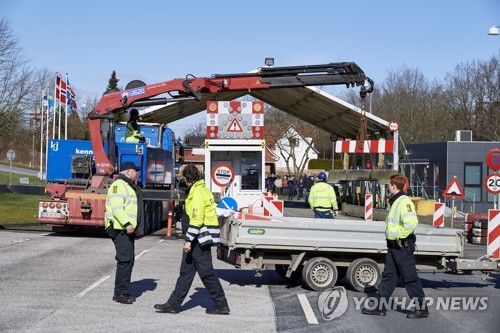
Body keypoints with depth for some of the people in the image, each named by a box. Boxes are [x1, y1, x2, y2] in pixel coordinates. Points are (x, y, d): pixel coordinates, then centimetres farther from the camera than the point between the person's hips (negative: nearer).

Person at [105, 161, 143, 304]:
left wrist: (138, 228, 23)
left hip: (128, 230, 11)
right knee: (125, 260, -13)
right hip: (120, 230, -11)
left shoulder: (130, 187, 23)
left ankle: (122, 291, 18)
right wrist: (127, 223, -29)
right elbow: (117, 208, -22)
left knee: (129, 260, 12)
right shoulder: (118, 185, -11)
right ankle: (120, 293, -9)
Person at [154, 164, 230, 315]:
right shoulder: (205, 191, 16)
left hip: (199, 239, -10)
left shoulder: (197, 192, -15)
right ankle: (173, 304, 16)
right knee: (186, 271, 11)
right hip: (200, 239, 10)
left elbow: (196, 219, -23)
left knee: (206, 272, -4)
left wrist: (189, 240, -23)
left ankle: (221, 305, 3)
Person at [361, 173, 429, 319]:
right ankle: (380, 307, 18)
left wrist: (400, 237, -22)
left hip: (402, 246, -10)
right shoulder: (395, 201, 14)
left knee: (410, 278, -2)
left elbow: (411, 223, -31)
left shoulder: (404, 202, -18)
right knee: (388, 276, 12)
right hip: (393, 245, 10)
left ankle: (422, 308, 7)